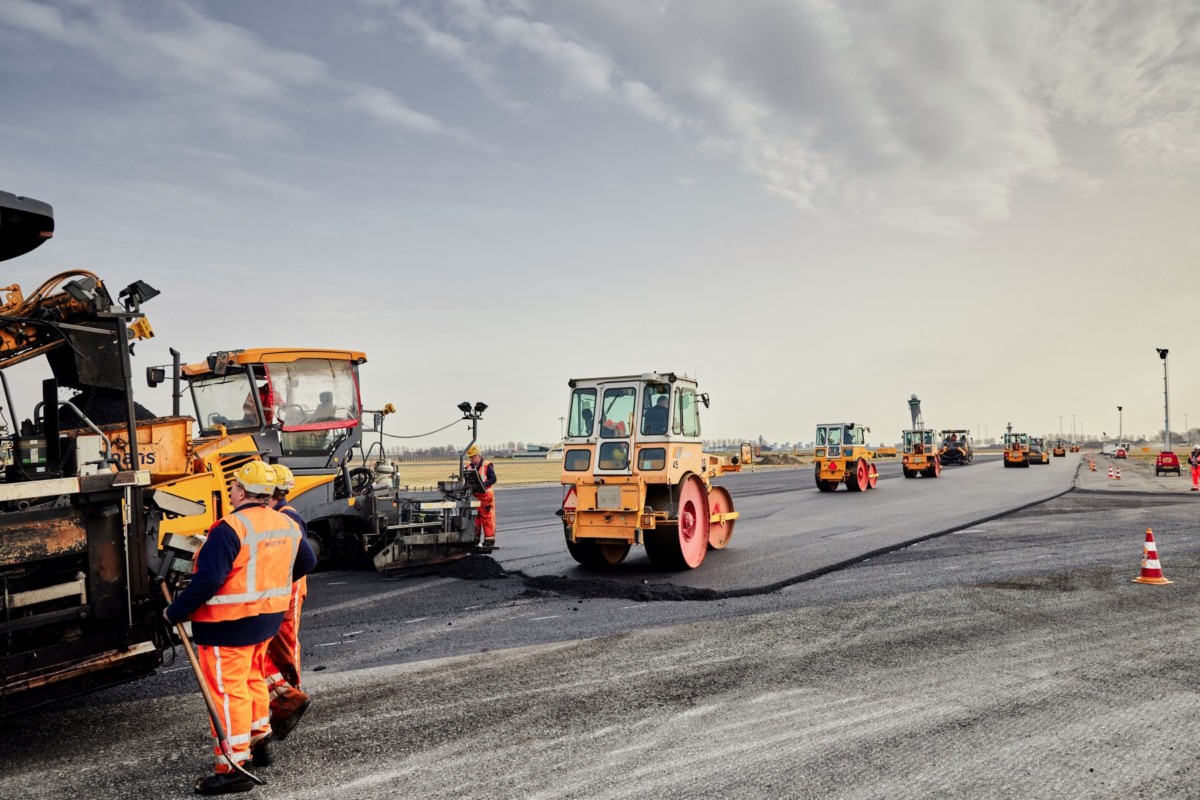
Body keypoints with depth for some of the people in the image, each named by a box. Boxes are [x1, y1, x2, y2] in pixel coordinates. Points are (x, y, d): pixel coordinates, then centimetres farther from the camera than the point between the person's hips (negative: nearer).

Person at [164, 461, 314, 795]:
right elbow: (307, 562, 17)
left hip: (229, 623, -8)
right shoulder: (287, 525, 3)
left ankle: (234, 769, 6)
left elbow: (207, 580, -25)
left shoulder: (231, 528, -22)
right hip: (268, 617, 8)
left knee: (228, 690, 0)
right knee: (252, 678, 24)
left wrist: (175, 612, -12)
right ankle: (258, 742, 35)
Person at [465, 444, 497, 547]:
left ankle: (490, 539, 2)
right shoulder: (469, 466, 13)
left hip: (485, 496, -6)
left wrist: (483, 484, -26)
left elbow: (493, 479, -13)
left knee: (487, 518, -3)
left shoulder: (487, 466, -5)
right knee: (474, 518, 11)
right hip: (473, 496, 6)